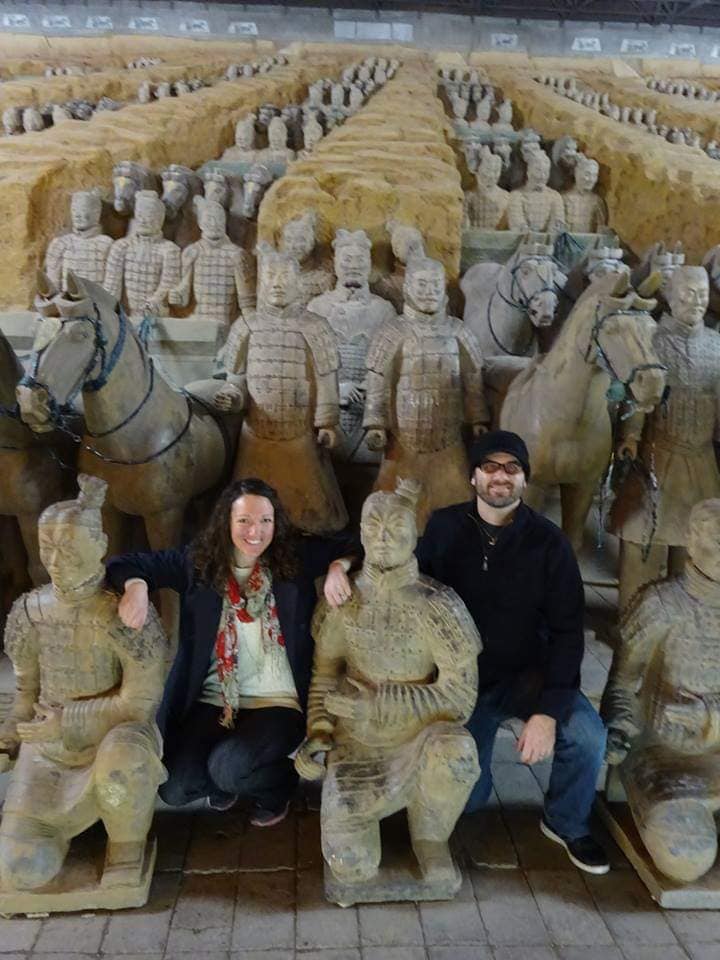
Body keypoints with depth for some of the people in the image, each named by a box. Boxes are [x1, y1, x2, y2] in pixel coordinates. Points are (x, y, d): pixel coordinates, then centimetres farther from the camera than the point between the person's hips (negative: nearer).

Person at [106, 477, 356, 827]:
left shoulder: (297, 558, -3)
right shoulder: (198, 562, -1)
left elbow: (352, 545, 3)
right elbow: (128, 563, 2)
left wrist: (338, 566, -19)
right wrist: (136, 585, -21)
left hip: (278, 703, -2)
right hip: (213, 702, 3)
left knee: (227, 770, -27)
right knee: (174, 789, -14)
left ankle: (278, 786, 10)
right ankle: (224, 781, 22)